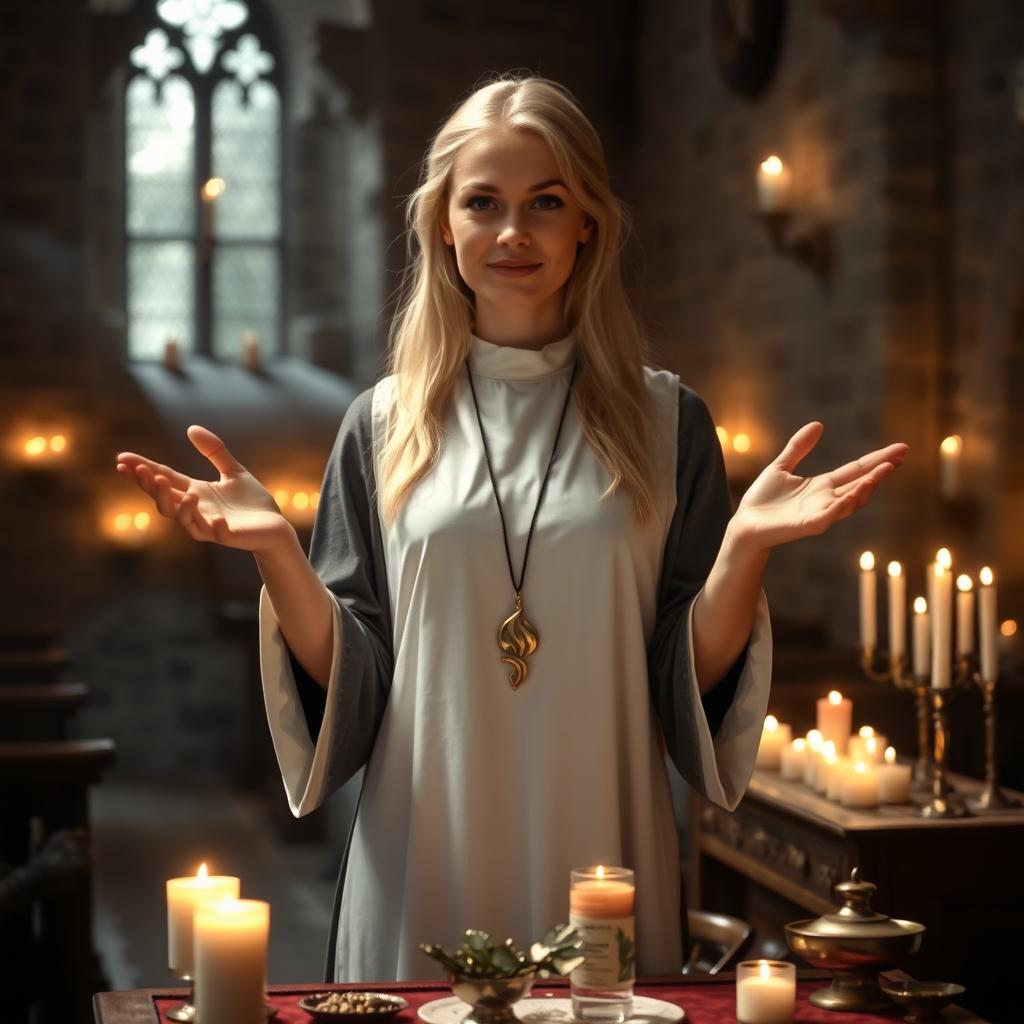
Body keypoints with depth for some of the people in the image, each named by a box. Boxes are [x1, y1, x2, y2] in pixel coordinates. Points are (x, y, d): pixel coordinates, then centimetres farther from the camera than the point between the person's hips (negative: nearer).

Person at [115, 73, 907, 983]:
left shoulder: (665, 422, 1)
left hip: (601, 868, 0)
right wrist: (275, 550, -15)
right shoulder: (385, 426, 2)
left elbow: (695, 683, -1)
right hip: (423, 872, 0)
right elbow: (347, 685, 0)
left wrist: (743, 546, -17)